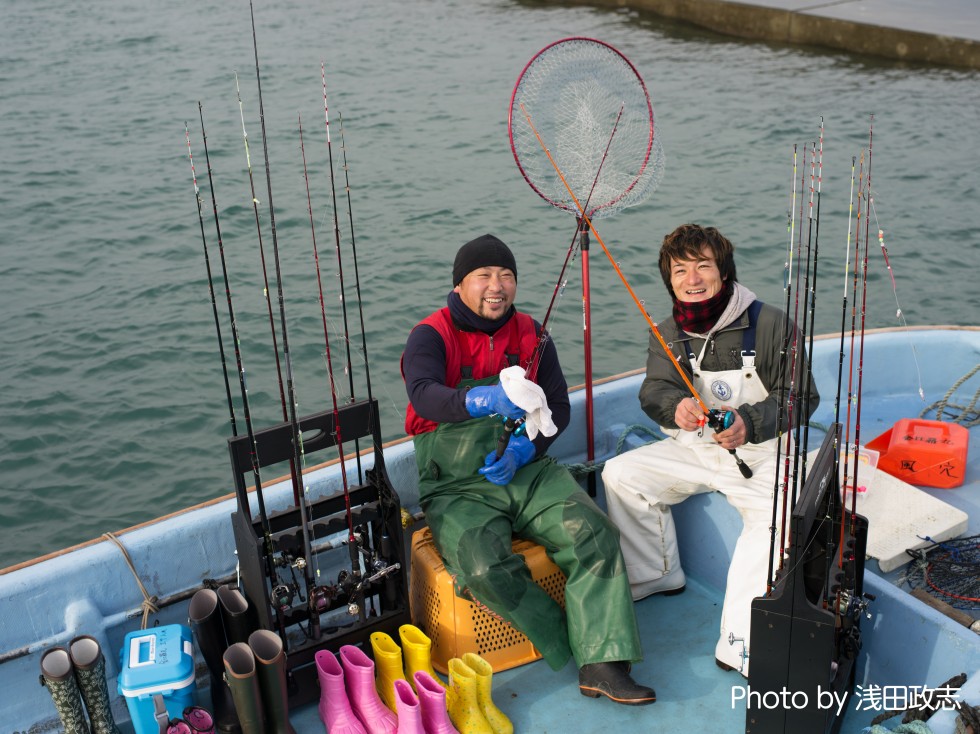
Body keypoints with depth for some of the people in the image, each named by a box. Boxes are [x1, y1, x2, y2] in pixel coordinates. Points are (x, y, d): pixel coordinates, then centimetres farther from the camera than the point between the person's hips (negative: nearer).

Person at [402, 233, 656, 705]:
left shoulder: (530, 334, 10)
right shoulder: (431, 337, -5)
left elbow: (558, 407, 9)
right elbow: (424, 396, -26)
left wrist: (523, 448, -11)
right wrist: (486, 399, -46)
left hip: (529, 472, 4)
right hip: (458, 488, -3)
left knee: (594, 534, -21)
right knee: (486, 569, -30)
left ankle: (603, 664, -18)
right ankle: (583, 649, -11)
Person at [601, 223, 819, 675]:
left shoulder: (770, 324, -9)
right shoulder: (667, 334, 5)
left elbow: (801, 397, -9)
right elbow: (654, 389, -7)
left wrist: (749, 423, -28)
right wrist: (676, 405, -32)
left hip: (759, 454, -4)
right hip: (692, 449, 5)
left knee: (776, 515, -32)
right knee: (620, 474, -12)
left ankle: (739, 646, -27)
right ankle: (654, 578, 8)